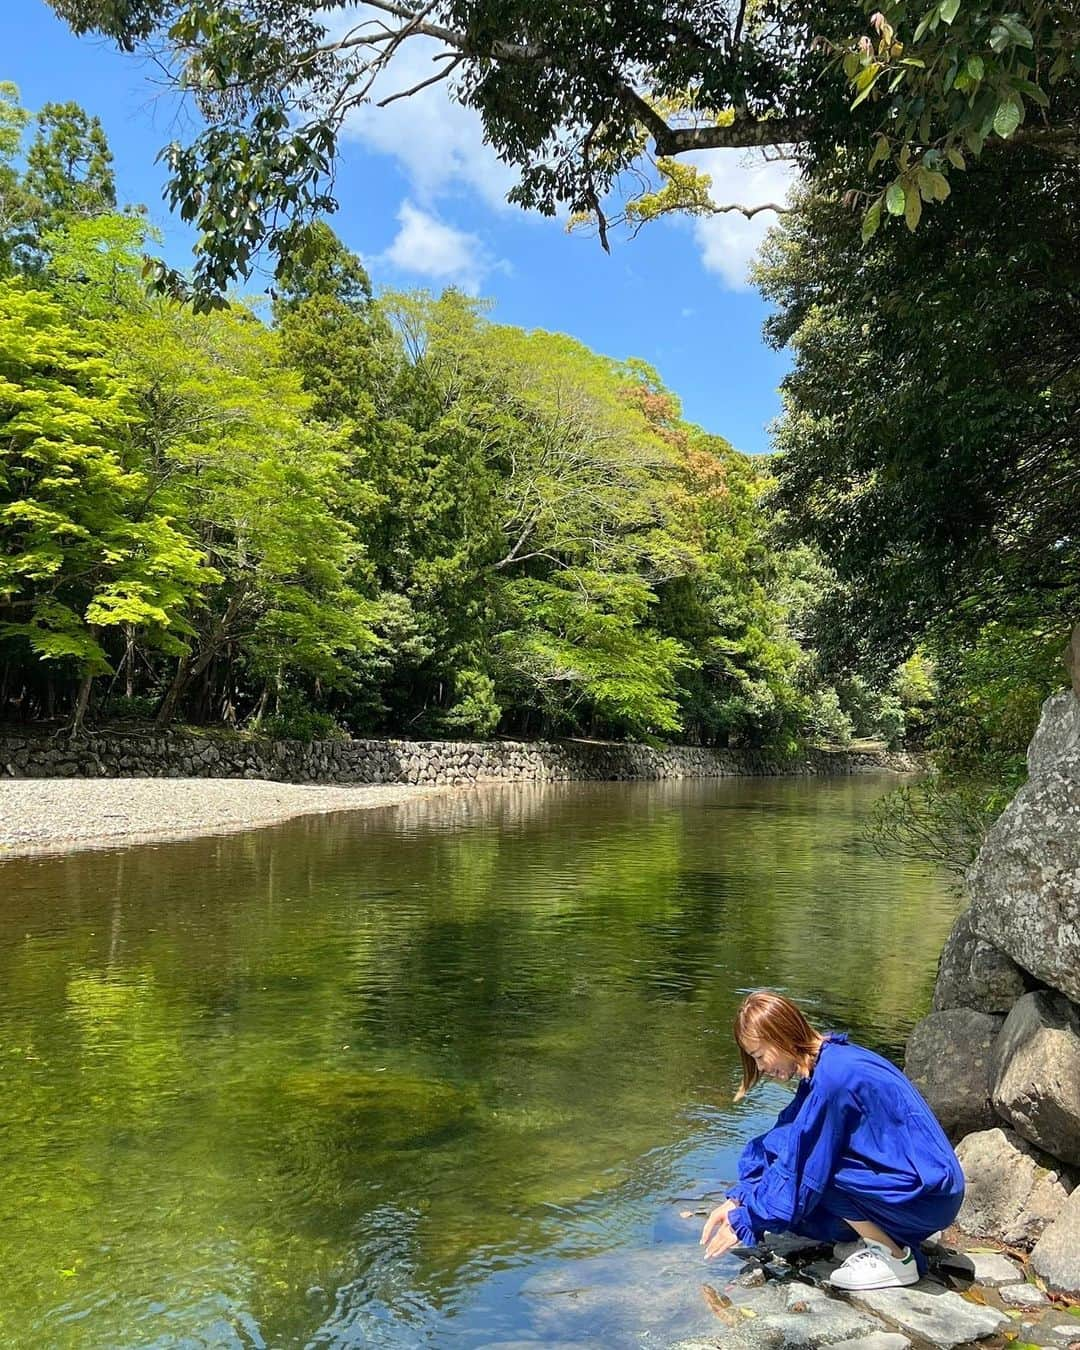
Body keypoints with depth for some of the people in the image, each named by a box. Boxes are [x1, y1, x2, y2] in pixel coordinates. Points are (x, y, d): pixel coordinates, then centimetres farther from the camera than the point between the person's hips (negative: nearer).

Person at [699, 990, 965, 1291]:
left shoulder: (834, 1076, -25)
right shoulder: (826, 1063, 3)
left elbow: (804, 1168, -19)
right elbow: (780, 1139, 6)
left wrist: (744, 1222, -9)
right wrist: (736, 1200, 0)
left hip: (929, 1196, -9)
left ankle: (895, 1258, -4)